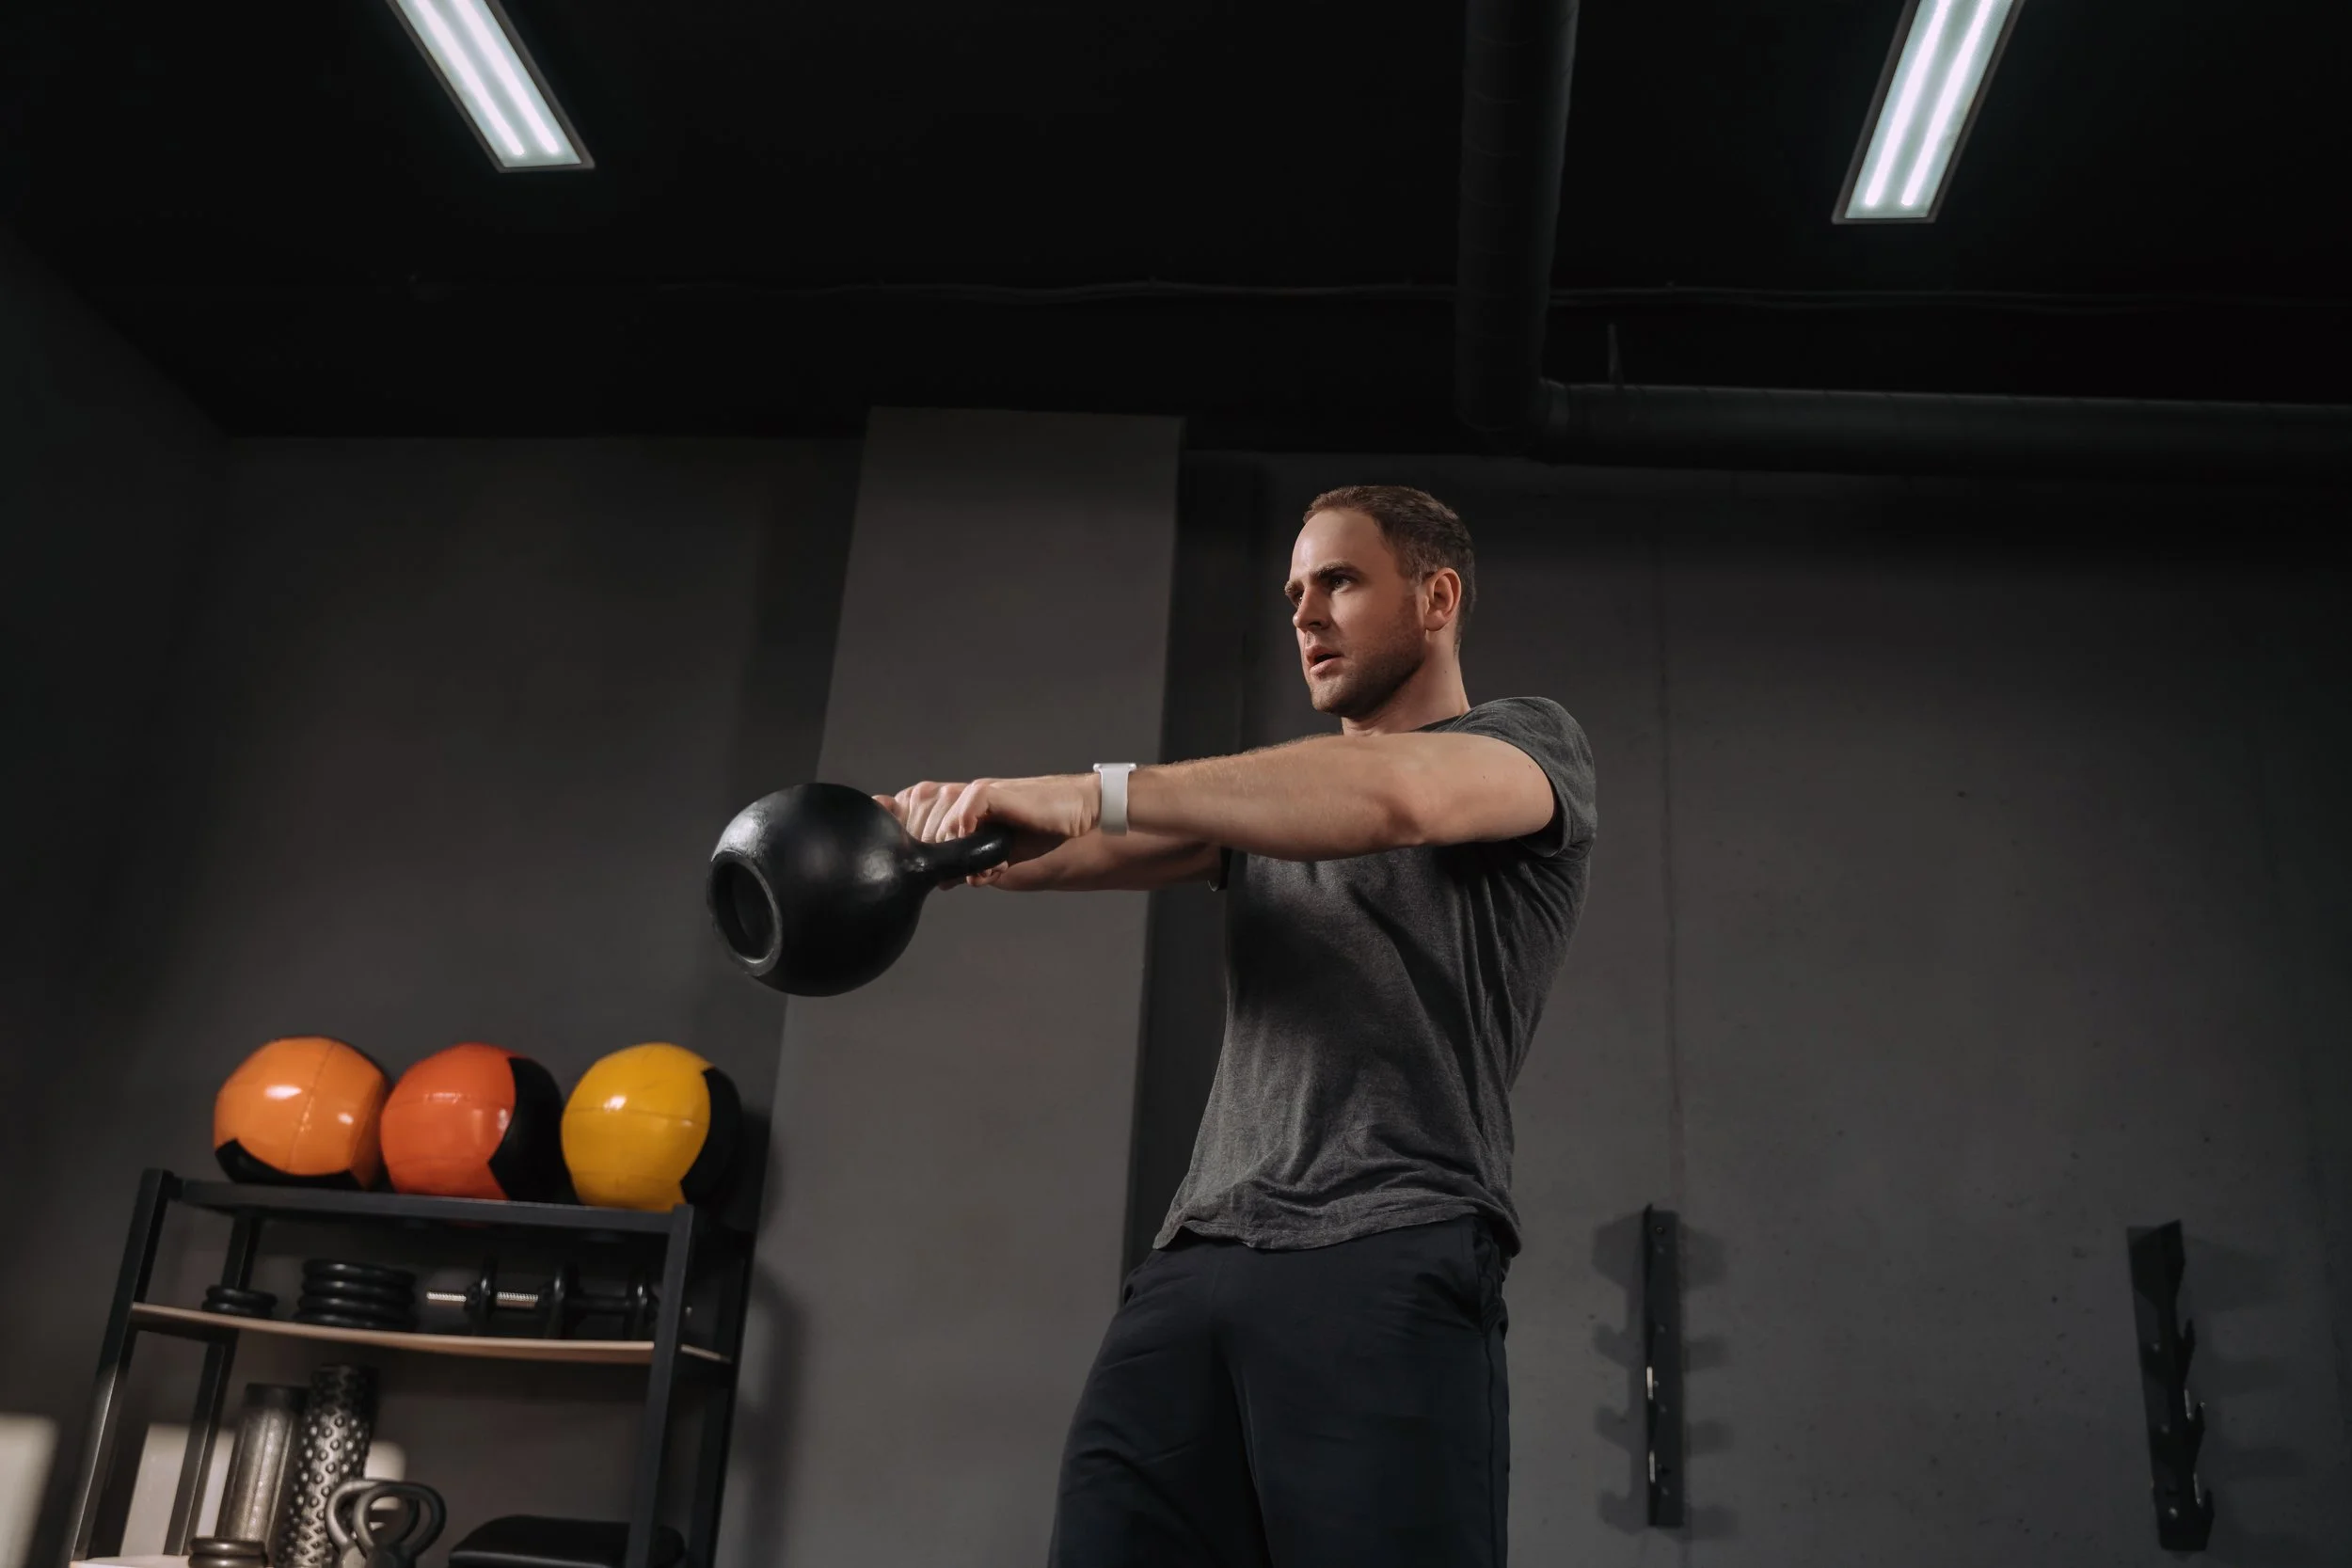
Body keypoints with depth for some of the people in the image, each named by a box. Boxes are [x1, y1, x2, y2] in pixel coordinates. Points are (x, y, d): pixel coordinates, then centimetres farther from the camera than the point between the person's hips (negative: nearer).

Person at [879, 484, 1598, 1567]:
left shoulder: (1533, 742, 11)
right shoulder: (1272, 794, 30)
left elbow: (1397, 796, -14)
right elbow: (1108, 846, 11)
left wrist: (1096, 790, -21)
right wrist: (939, 829, -11)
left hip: (1392, 1262, -5)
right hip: (1195, 1264, 5)